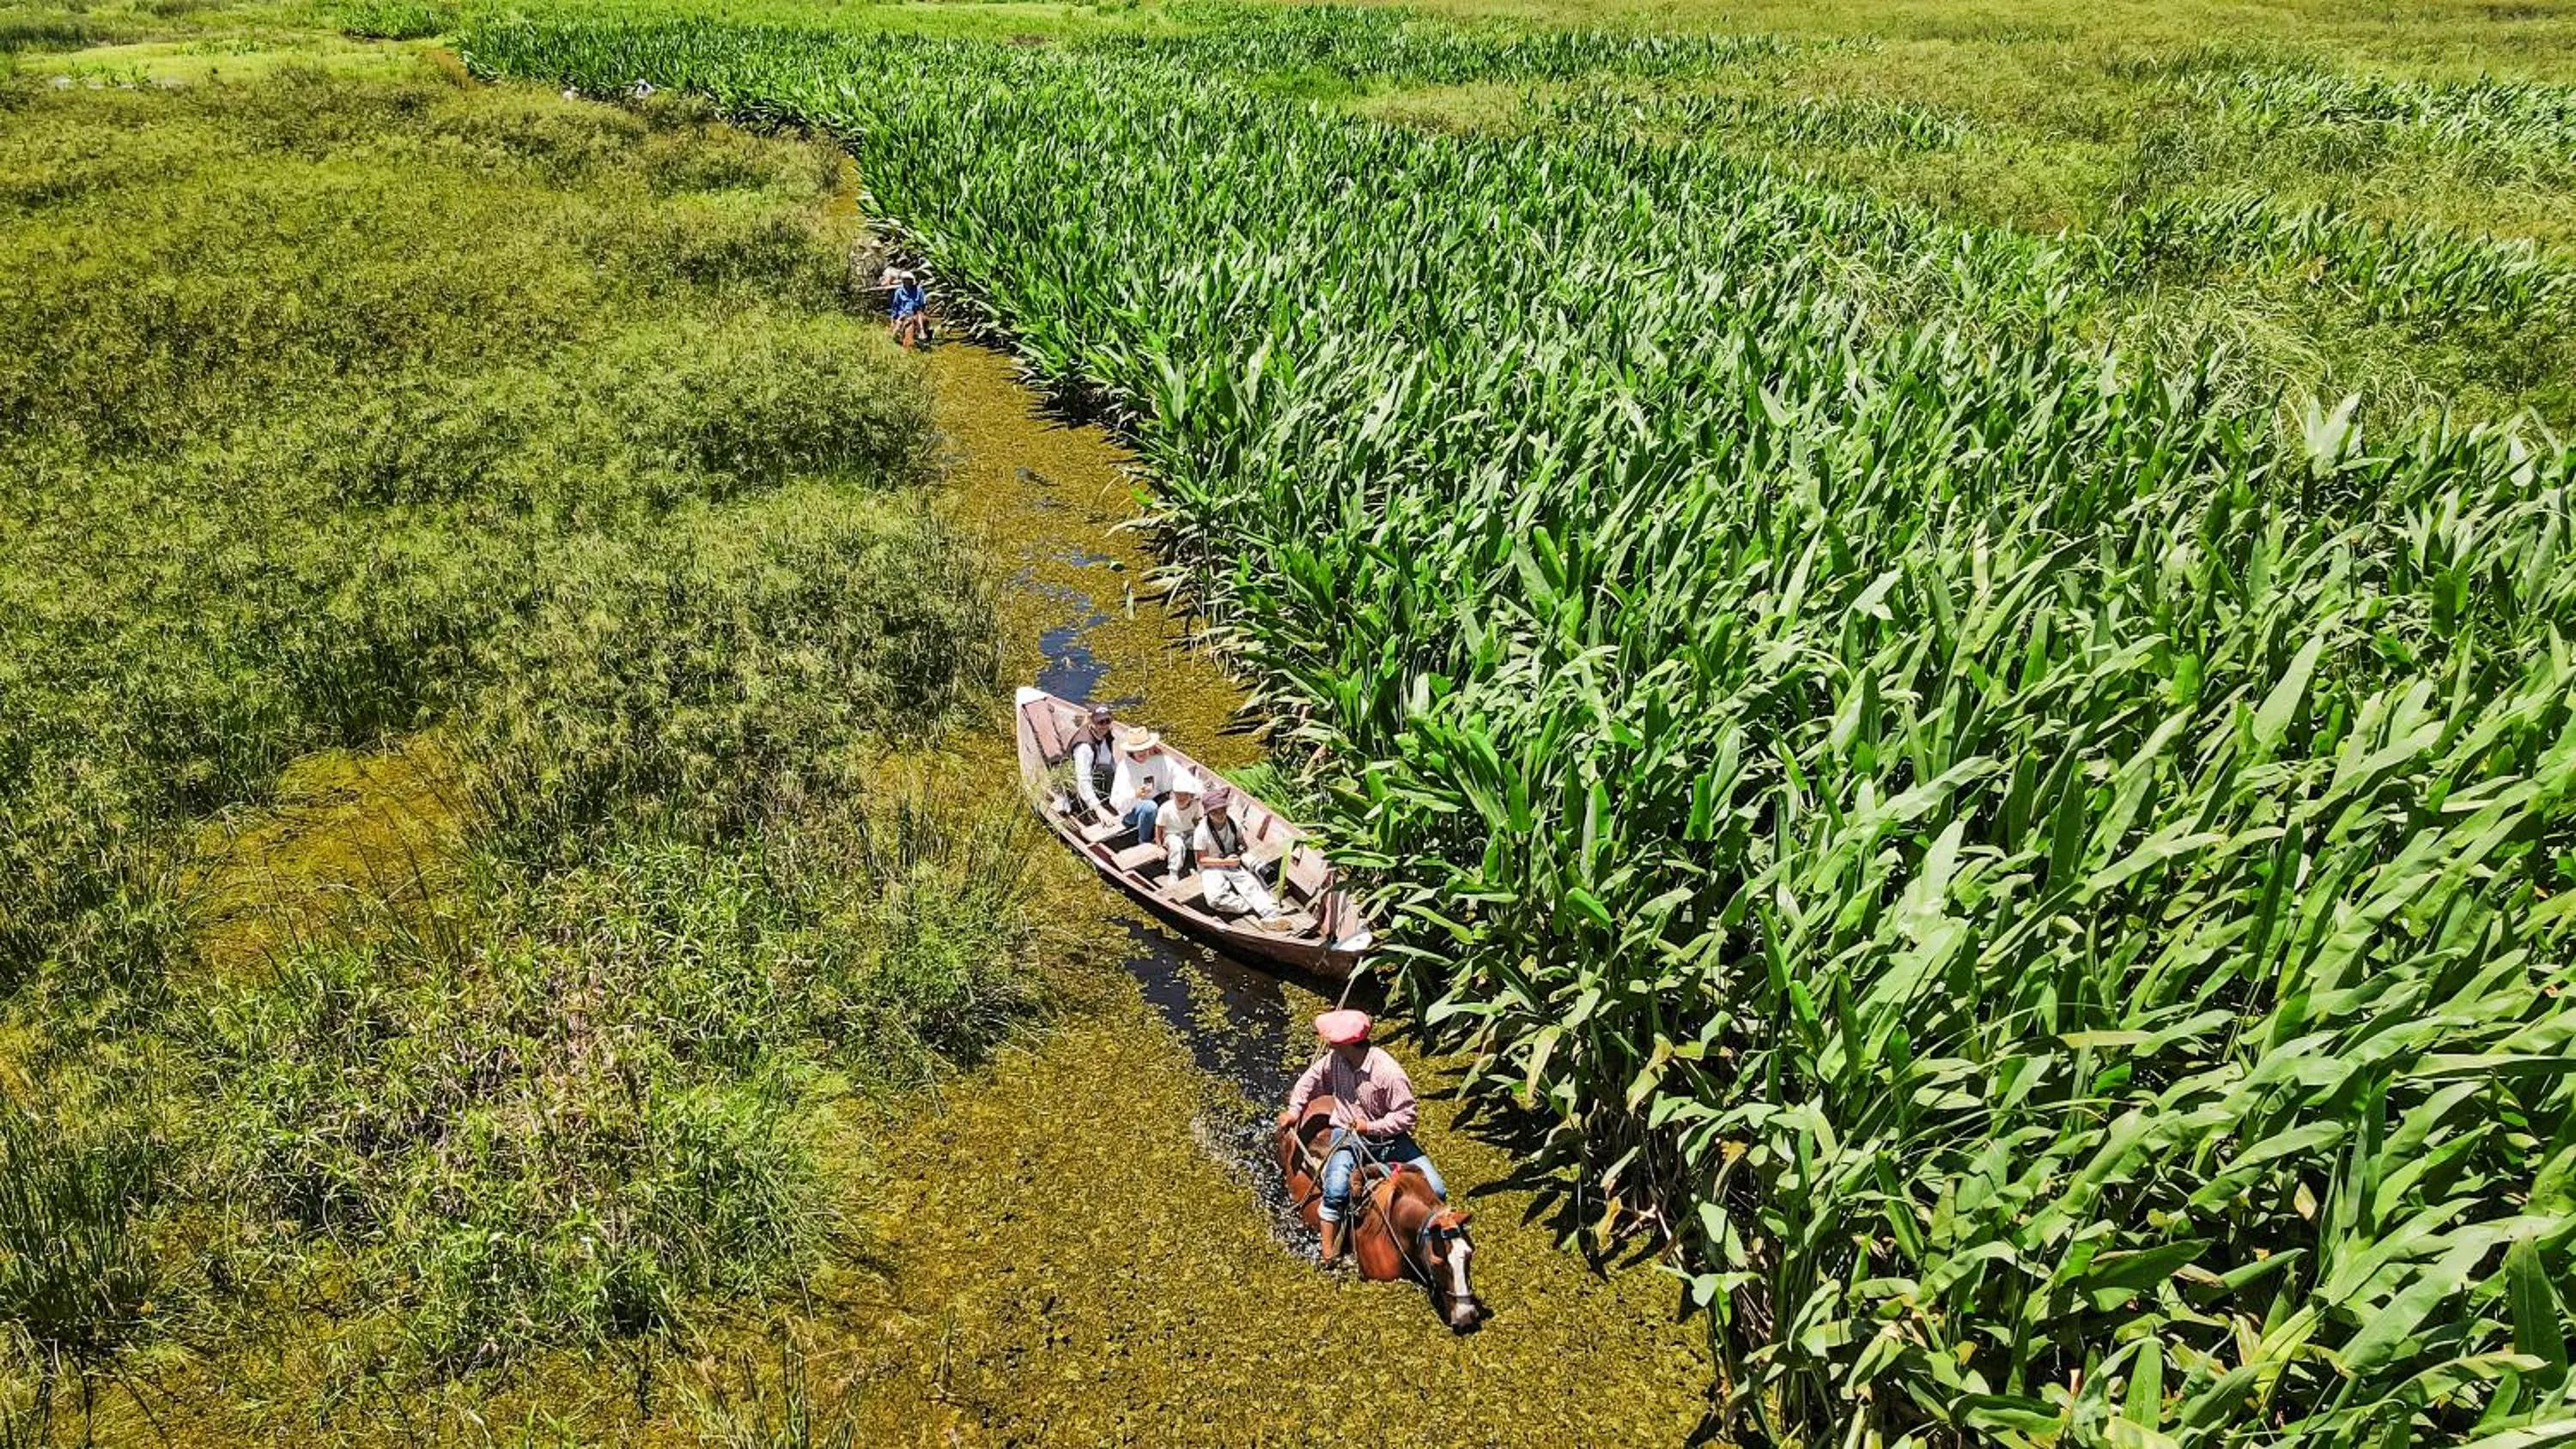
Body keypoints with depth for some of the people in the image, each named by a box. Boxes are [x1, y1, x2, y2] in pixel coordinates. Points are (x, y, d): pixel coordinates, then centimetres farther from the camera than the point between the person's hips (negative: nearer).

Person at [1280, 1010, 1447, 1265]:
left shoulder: (1388, 1073, -25)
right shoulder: (1335, 1059, -9)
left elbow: (1407, 1114, -16)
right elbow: (1312, 1077, 13)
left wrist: (1372, 1127, -20)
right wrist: (1295, 1109, 7)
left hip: (1387, 1136, -2)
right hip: (1348, 1134, 2)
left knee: (1436, 1191, -11)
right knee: (1335, 1191, -27)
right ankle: (1329, 1251, -7)